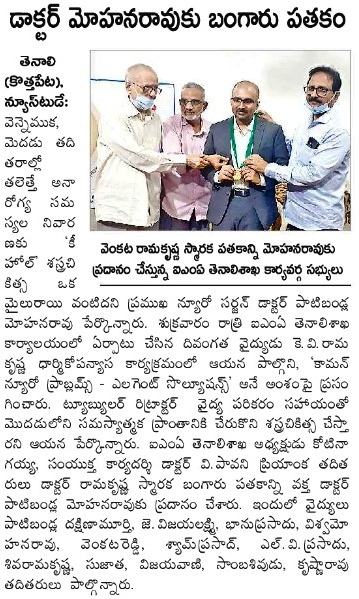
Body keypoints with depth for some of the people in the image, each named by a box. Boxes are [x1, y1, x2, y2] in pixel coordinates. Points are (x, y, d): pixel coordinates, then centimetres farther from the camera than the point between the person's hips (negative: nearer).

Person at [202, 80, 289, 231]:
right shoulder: (217, 129, 7)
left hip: (257, 208, -1)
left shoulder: (273, 130, 1)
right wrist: (217, 176, -8)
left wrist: (262, 179, -16)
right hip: (223, 206, 2)